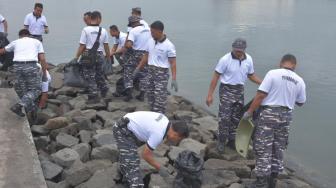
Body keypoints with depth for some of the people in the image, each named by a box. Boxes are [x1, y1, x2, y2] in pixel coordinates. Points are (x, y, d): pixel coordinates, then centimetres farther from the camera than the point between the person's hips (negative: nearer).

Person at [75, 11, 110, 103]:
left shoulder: (86, 30, -10)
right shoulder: (103, 31, 0)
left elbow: (82, 46, -11)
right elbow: (106, 47, 6)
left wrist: (76, 57, -3)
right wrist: (108, 58, 18)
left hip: (88, 56, -3)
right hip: (100, 55, 4)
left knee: (89, 76, 4)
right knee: (99, 74, 25)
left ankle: (94, 96, 6)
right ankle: (104, 89, 34)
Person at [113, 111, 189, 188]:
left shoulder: (165, 121, 2)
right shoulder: (158, 134, -24)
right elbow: (146, 155, -17)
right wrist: (160, 168, -8)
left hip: (124, 126, 10)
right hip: (124, 131, -10)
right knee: (132, 163, -14)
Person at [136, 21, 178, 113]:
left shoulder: (169, 45, -14)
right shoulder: (150, 41, 5)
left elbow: (173, 62, -14)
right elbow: (146, 56, 16)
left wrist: (174, 79, -20)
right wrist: (138, 68, 19)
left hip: (162, 72, -7)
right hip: (151, 71, 7)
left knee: (160, 97, -8)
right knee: (150, 94, 12)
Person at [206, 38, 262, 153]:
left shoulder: (248, 59, -1)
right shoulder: (225, 59, -15)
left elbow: (251, 75, 13)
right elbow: (216, 77, -11)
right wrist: (210, 95, -13)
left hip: (240, 91, 5)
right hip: (226, 90, -5)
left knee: (236, 118, 11)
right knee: (224, 117, -8)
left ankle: (232, 141, 24)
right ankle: (221, 141, 6)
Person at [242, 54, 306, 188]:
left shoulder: (273, 73, -11)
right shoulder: (300, 81, 2)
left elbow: (261, 95, -16)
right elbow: (301, 103, 14)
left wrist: (250, 111, -8)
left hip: (269, 113, -4)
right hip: (286, 116, 5)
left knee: (263, 149, 2)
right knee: (278, 149, 16)